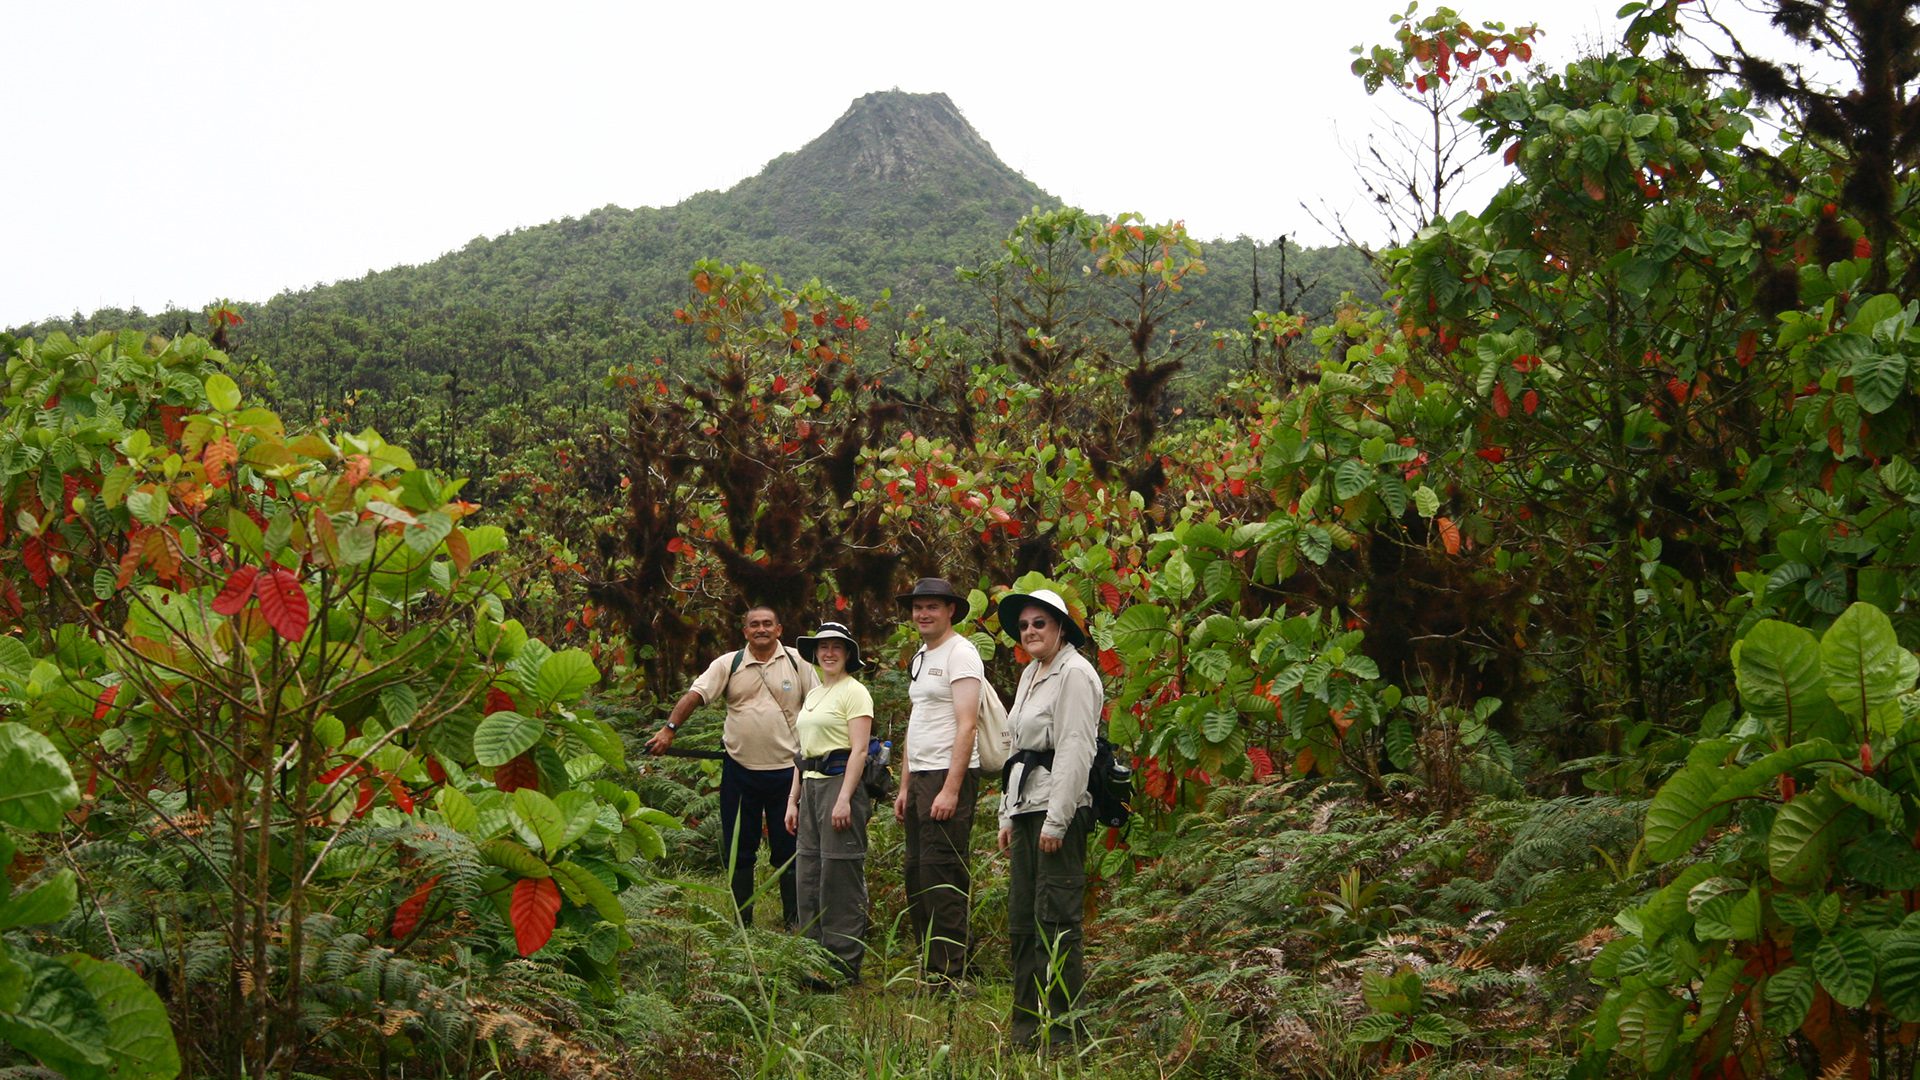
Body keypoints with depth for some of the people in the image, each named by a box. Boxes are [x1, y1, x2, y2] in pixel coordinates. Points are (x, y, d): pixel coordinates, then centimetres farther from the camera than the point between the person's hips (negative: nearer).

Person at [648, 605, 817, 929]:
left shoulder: (797, 663, 3)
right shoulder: (728, 664, 3)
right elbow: (695, 694, -7)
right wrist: (669, 728, -20)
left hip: (786, 769, -1)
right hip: (739, 769, 1)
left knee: (789, 850, 6)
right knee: (738, 850, 8)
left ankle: (795, 924, 15)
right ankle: (742, 924, 19)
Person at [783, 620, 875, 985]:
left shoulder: (854, 692, -6)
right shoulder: (813, 694, 19)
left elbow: (859, 750, -13)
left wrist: (844, 798, -21)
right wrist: (793, 799, 17)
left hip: (841, 781, -9)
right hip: (811, 785, 9)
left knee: (839, 873, -6)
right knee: (808, 873, 9)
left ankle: (845, 964, 0)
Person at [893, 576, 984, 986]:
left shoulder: (960, 654, -9)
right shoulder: (920, 657, 20)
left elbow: (965, 725, -17)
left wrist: (951, 789, -22)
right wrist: (905, 787, 19)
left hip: (949, 776, -10)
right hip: (920, 776, 10)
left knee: (942, 876, -9)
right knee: (917, 874, 12)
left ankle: (948, 976, -4)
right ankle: (928, 971, 20)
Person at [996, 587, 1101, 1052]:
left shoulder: (1074, 673, -9)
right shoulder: (1030, 674, 19)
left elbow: (1076, 751, -16)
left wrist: (1056, 820, -19)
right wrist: (1008, 815, 18)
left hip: (1060, 808, -9)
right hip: (1025, 806, 9)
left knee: (1056, 921, -7)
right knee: (1022, 921, 10)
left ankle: (1061, 1028, 0)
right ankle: (1028, 1026, 17)